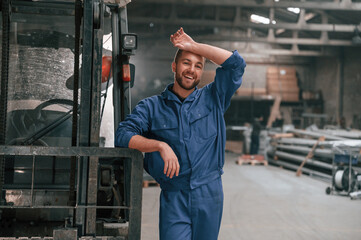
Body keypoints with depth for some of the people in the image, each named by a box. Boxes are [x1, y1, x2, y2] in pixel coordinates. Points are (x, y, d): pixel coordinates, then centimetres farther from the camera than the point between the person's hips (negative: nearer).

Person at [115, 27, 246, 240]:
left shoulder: (212, 99, 10)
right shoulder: (151, 107, 7)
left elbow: (236, 63, 0)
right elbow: (123, 134, -5)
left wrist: (195, 46, 0)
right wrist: (161, 146, -18)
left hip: (209, 196, 2)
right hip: (173, 199, -1)